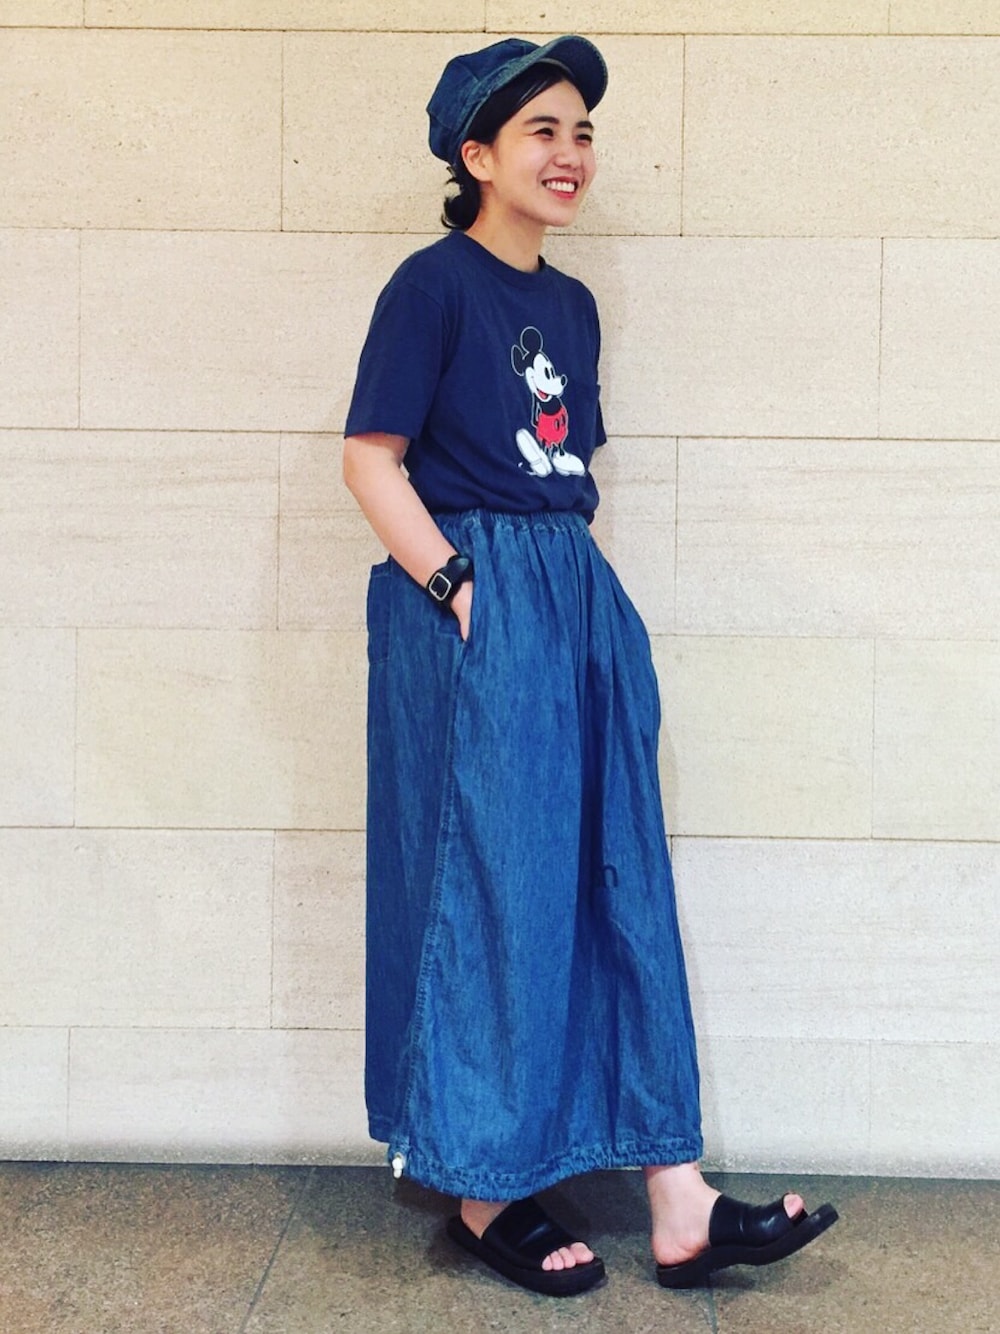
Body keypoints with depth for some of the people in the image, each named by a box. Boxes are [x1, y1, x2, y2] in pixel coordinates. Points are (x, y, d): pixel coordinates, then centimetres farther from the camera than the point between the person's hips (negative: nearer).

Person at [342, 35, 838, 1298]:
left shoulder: (571, 303, 16)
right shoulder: (434, 283, -5)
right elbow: (371, 459, -9)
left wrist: (571, 596, 10)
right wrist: (457, 583, -16)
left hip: (581, 604, 8)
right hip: (475, 617, -8)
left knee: (620, 888, 6)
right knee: (491, 893, -2)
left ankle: (677, 1206, 12)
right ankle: (485, 1192, 14)